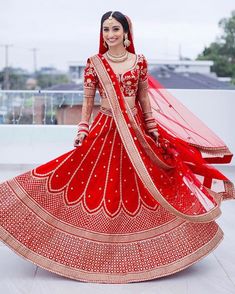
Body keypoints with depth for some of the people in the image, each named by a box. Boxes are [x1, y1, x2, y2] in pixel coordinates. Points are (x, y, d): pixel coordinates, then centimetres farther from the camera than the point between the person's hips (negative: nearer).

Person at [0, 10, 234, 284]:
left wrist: (153, 128, 9)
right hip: (104, 129, -1)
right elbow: (88, 100, 3)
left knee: (138, 187, 6)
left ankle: (137, 249, 23)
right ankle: (99, 249, 15)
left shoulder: (139, 61, 4)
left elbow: (144, 97, 10)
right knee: (97, 185, 0)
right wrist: (82, 129, -5)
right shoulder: (94, 62, 1)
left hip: (134, 130, 1)